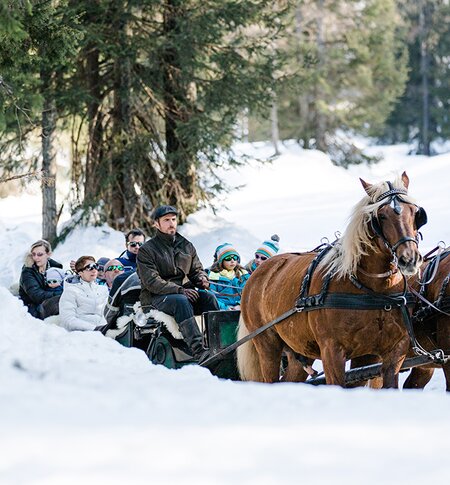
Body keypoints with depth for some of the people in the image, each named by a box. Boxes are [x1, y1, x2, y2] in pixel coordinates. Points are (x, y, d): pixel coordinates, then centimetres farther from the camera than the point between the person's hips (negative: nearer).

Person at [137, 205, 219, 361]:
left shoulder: (186, 246, 17)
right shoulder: (147, 250, -1)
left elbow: (196, 269, 24)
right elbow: (151, 282, -12)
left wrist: (202, 279, -3)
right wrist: (179, 290, -23)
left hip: (184, 291, 5)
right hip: (156, 298, -5)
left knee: (209, 297, -25)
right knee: (180, 301, -37)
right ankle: (198, 351, -50)